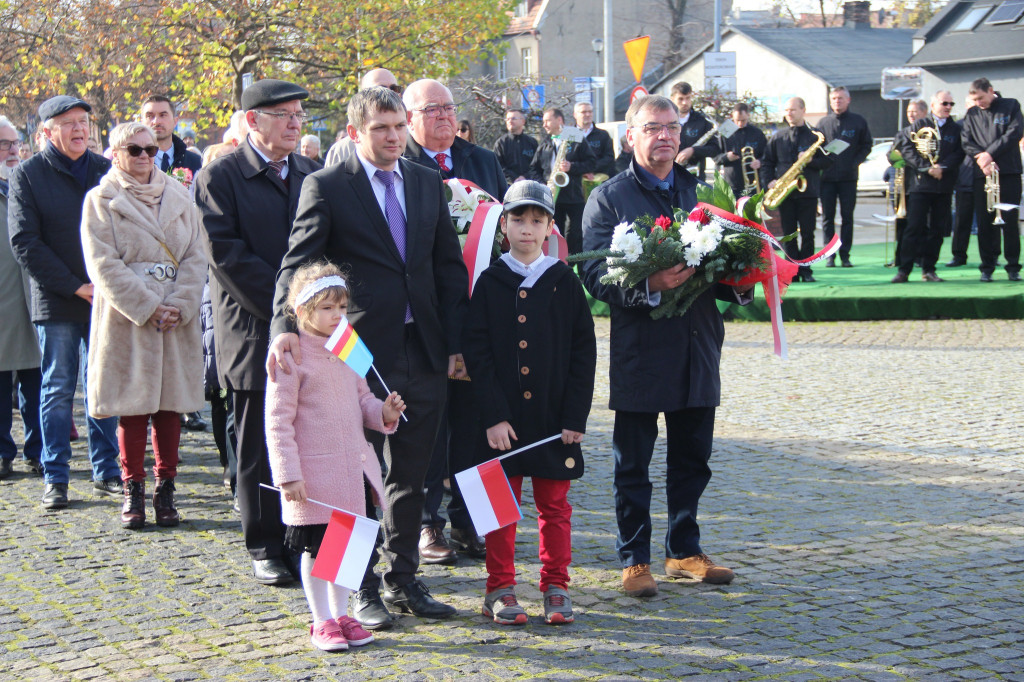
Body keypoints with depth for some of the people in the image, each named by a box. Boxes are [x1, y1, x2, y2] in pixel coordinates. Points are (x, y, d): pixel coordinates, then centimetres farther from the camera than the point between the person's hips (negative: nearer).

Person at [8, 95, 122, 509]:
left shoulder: (106, 171, 9)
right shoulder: (27, 176, -1)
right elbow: (25, 243, -6)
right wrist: (76, 287, -12)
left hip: (105, 299, 3)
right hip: (56, 303, -3)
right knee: (57, 390, 3)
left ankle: (106, 471, 16)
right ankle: (55, 478, 11)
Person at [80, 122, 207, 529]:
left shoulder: (179, 197, 12)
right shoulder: (101, 200, 2)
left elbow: (195, 257, 7)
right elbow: (103, 265, -7)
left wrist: (179, 305, -8)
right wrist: (148, 308, -14)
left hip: (176, 322, 3)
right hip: (127, 320, -3)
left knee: (171, 407, 4)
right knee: (132, 408, 0)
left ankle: (165, 490, 11)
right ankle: (133, 491, 9)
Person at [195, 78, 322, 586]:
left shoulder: (313, 174, 13)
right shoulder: (220, 177, -2)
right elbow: (227, 256, -10)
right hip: (255, 332, -4)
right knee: (259, 448, 4)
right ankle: (266, 548, 14)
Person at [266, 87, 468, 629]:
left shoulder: (427, 183, 11)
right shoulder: (326, 187, -4)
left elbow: (450, 267, 13)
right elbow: (297, 264, -12)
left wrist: (454, 343, 6)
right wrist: (285, 327, -29)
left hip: (423, 352, 5)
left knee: (411, 475, 12)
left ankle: (403, 580, 25)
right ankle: (362, 589, 15)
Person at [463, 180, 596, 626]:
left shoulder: (564, 282, 4)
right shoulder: (490, 282, 1)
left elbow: (584, 351, 3)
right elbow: (477, 351, -3)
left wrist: (576, 416, -4)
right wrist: (493, 416, -11)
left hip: (554, 416, 1)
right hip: (502, 417, -1)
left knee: (554, 505, 8)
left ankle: (556, 588, 18)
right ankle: (501, 590, 15)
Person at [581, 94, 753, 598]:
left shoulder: (703, 193, 15)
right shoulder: (609, 198, -1)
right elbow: (595, 274, -12)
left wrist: (738, 282, -5)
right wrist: (648, 285, -27)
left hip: (697, 349, 5)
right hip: (638, 353, -5)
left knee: (692, 461, 13)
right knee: (633, 466, 3)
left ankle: (684, 551, 26)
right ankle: (633, 560, 13)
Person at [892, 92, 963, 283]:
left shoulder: (956, 129, 11)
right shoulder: (919, 125, 3)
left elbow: (959, 153, 2)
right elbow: (905, 146, -5)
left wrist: (942, 167, -14)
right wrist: (926, 167, -13)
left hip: (944, 187, 3)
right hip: (920, 184, -3)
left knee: (937, 229, 4)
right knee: (914, 227, -6)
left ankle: (928, 269, 12)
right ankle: (904, 269, -5)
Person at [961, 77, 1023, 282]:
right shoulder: (971, 114, 12)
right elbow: (966, 142, 3)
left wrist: (990, 153, -12)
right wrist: (981, 158, -14)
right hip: (982, 175, 2)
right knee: (984, 222, 0)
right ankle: (987, 267, 6)